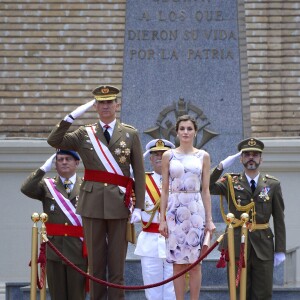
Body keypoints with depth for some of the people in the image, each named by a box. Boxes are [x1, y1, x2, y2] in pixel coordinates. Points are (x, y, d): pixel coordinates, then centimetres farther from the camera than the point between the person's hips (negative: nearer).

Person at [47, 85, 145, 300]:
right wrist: (73, 115, -12)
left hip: (119, 203, -1)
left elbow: (139, 173, 3)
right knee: (95, 260, 4)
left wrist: (139, 206, -4)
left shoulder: (131, 134, 6)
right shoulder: (85, 134, 8)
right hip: (93, 204, 1)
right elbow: (54, 141, -7)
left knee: (117, 260, 3)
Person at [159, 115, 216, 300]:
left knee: (195, 262, 1)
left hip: (196, 210, 0)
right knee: (177, 263, 2)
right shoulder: (169, 156, 6)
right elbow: (165, 190, 6)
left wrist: (209, 219, 1)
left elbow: (206, 190, 6)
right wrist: (162, 219, 0)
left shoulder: (203, 156, 7)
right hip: (175, 210, 0)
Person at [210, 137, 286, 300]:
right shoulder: (230, 182, 6)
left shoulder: (273, 185, 6)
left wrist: (280, 250, 1)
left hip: (263, 246, 1)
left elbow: (279, 219, 5)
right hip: (237, 244, 0)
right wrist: (221, 166, -17)